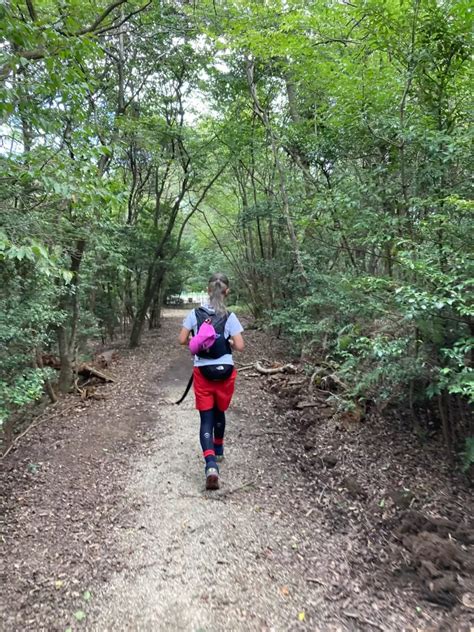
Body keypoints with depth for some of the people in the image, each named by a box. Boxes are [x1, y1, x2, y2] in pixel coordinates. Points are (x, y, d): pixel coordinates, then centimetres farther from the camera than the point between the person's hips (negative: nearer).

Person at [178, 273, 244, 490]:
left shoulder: (195, 314, -3)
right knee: (219, 412, 22)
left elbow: (182, 340, -2)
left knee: (206, 418, 3)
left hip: (202, 372, 0)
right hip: (224, 371, 0)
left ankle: (211, 464, -15)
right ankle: (218, 451, 43)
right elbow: (239, 346, -12)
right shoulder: (229, 317, -8)